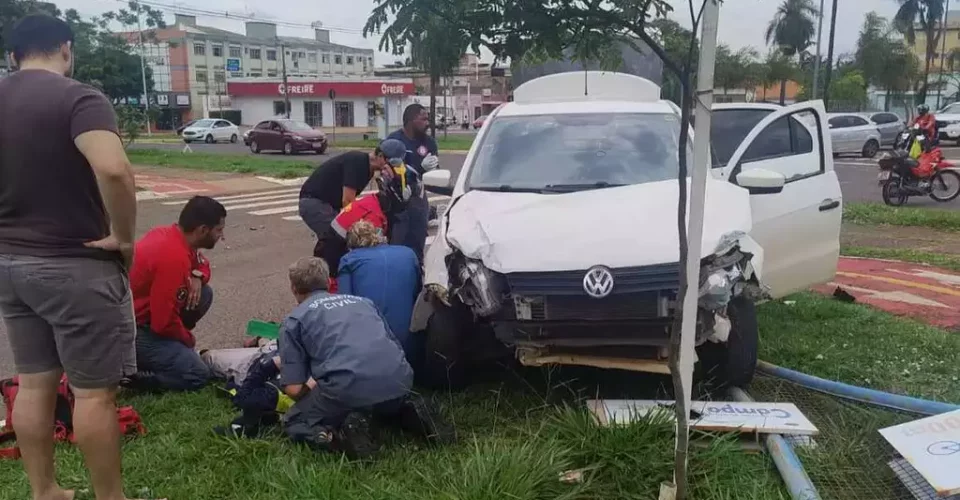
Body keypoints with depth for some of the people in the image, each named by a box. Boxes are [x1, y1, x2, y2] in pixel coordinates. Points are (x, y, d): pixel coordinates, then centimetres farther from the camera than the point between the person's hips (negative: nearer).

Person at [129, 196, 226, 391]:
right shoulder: (174, 257, -28)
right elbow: (164, 322, -25)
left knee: (203, 294, 6)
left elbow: (201, 264, 19)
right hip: (130, 330, -9)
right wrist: (188, 340, -5)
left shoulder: (169, 233, -1)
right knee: (198, 375, -8)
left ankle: (172, 348, 9)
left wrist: (197, 277, -6)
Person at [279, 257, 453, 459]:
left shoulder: (294, 321, 15)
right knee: (387, 405, 39)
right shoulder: (362, 300, 27)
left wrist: (317, 399, 31)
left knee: (293, 423, 21)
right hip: (399, 379, 5)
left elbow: (294, 389, 7)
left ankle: (341, 435, -6)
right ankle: (411, 412, 8)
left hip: (347, 387, -5)